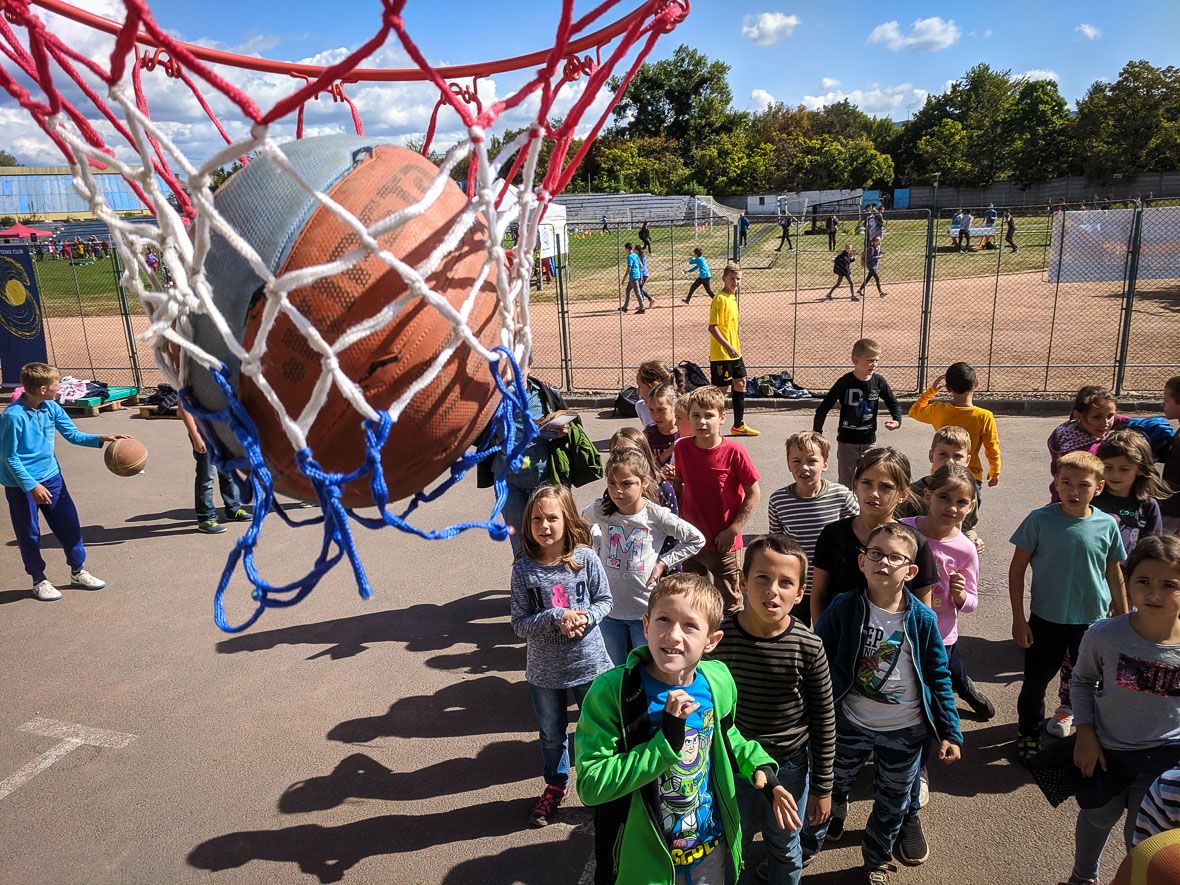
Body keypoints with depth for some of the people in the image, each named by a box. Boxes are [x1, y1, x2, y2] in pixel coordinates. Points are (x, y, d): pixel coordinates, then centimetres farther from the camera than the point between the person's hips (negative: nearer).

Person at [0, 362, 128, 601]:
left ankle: (78, 572, 26)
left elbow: (73, 434, 6)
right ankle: (39, 580, 24)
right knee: (29, 533, 8)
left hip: (51, 476, 6)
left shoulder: (51, 408, -3)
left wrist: (100, 439, -9)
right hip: (21, 484, -6)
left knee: (68, 523, 10)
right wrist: (32, 486, -20)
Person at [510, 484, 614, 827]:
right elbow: (520, 624, -12)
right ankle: (555, 786, 47)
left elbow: (604, 600, -2)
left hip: (589, 663, -1)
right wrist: (556, 618, -26)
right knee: (552, 734, 21)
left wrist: (585, 618, -21)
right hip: (544, 669, 1)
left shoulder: (585, 558, -14)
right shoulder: (523, 569, -14)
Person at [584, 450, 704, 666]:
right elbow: (584, 521, 17)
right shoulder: (600, 510, -8)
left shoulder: (657, 515, -15)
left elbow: (697, 539, -4)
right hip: (609, 607, 2)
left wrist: (663, 563, -8)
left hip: (646, 609, -2)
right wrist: (597, 547, 5)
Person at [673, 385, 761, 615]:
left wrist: (733, 530, -12)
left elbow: (754, 493, -10)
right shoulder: (682, 447, -5)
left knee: (729, 602, 10)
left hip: (723, 544, -4)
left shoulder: (734, 452, -17)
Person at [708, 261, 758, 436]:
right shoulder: (719, 299, -16)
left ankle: (739, 425, 22)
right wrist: (728, 347, -26)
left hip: (734, 352, 9)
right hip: (721, 354, -9)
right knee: (722, 388, -3)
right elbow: (712, 327, -21)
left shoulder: (732, 297, 12)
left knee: (740, 383, 12)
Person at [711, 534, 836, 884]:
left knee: (785, 848, 22)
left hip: (790, 767, 0)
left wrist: (822, 788, -1)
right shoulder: (720, 637, -18)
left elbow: (824, 721, -7)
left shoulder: (808, 647, -19)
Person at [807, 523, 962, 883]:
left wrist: (951, 732, -4)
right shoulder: (843, 608, -16)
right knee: (831, 788, 18)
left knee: (893, 803, 18)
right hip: (850, 723, 0)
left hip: (904, 731, 0)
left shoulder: (923, 619, -14)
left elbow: (939, 678, -4)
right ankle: (809, 844, 46)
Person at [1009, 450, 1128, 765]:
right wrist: (1019, 619, -9)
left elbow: (1114, 574, 4)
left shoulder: (1107, 525, -9)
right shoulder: (1040, 520, -16)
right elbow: (1016, 570, -9)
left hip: (1093, 621, 2)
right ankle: (1029, 733, 34)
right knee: (1035, 681, 12)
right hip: (1046, 620, -1)